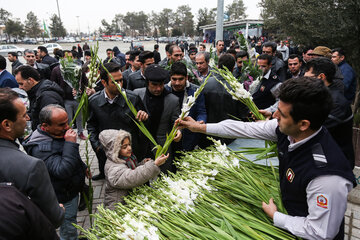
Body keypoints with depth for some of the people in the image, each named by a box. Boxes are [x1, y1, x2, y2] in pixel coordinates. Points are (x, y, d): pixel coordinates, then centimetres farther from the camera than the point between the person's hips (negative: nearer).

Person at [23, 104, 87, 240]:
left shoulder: (59, 132, -2)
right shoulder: (41, 148, -32)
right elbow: (63, 171, -41)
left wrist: (83, 167, 25)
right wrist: (70, 143, -39)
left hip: (72, 189, 9)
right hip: (64, 197, -9)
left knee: (69, 224, 29)